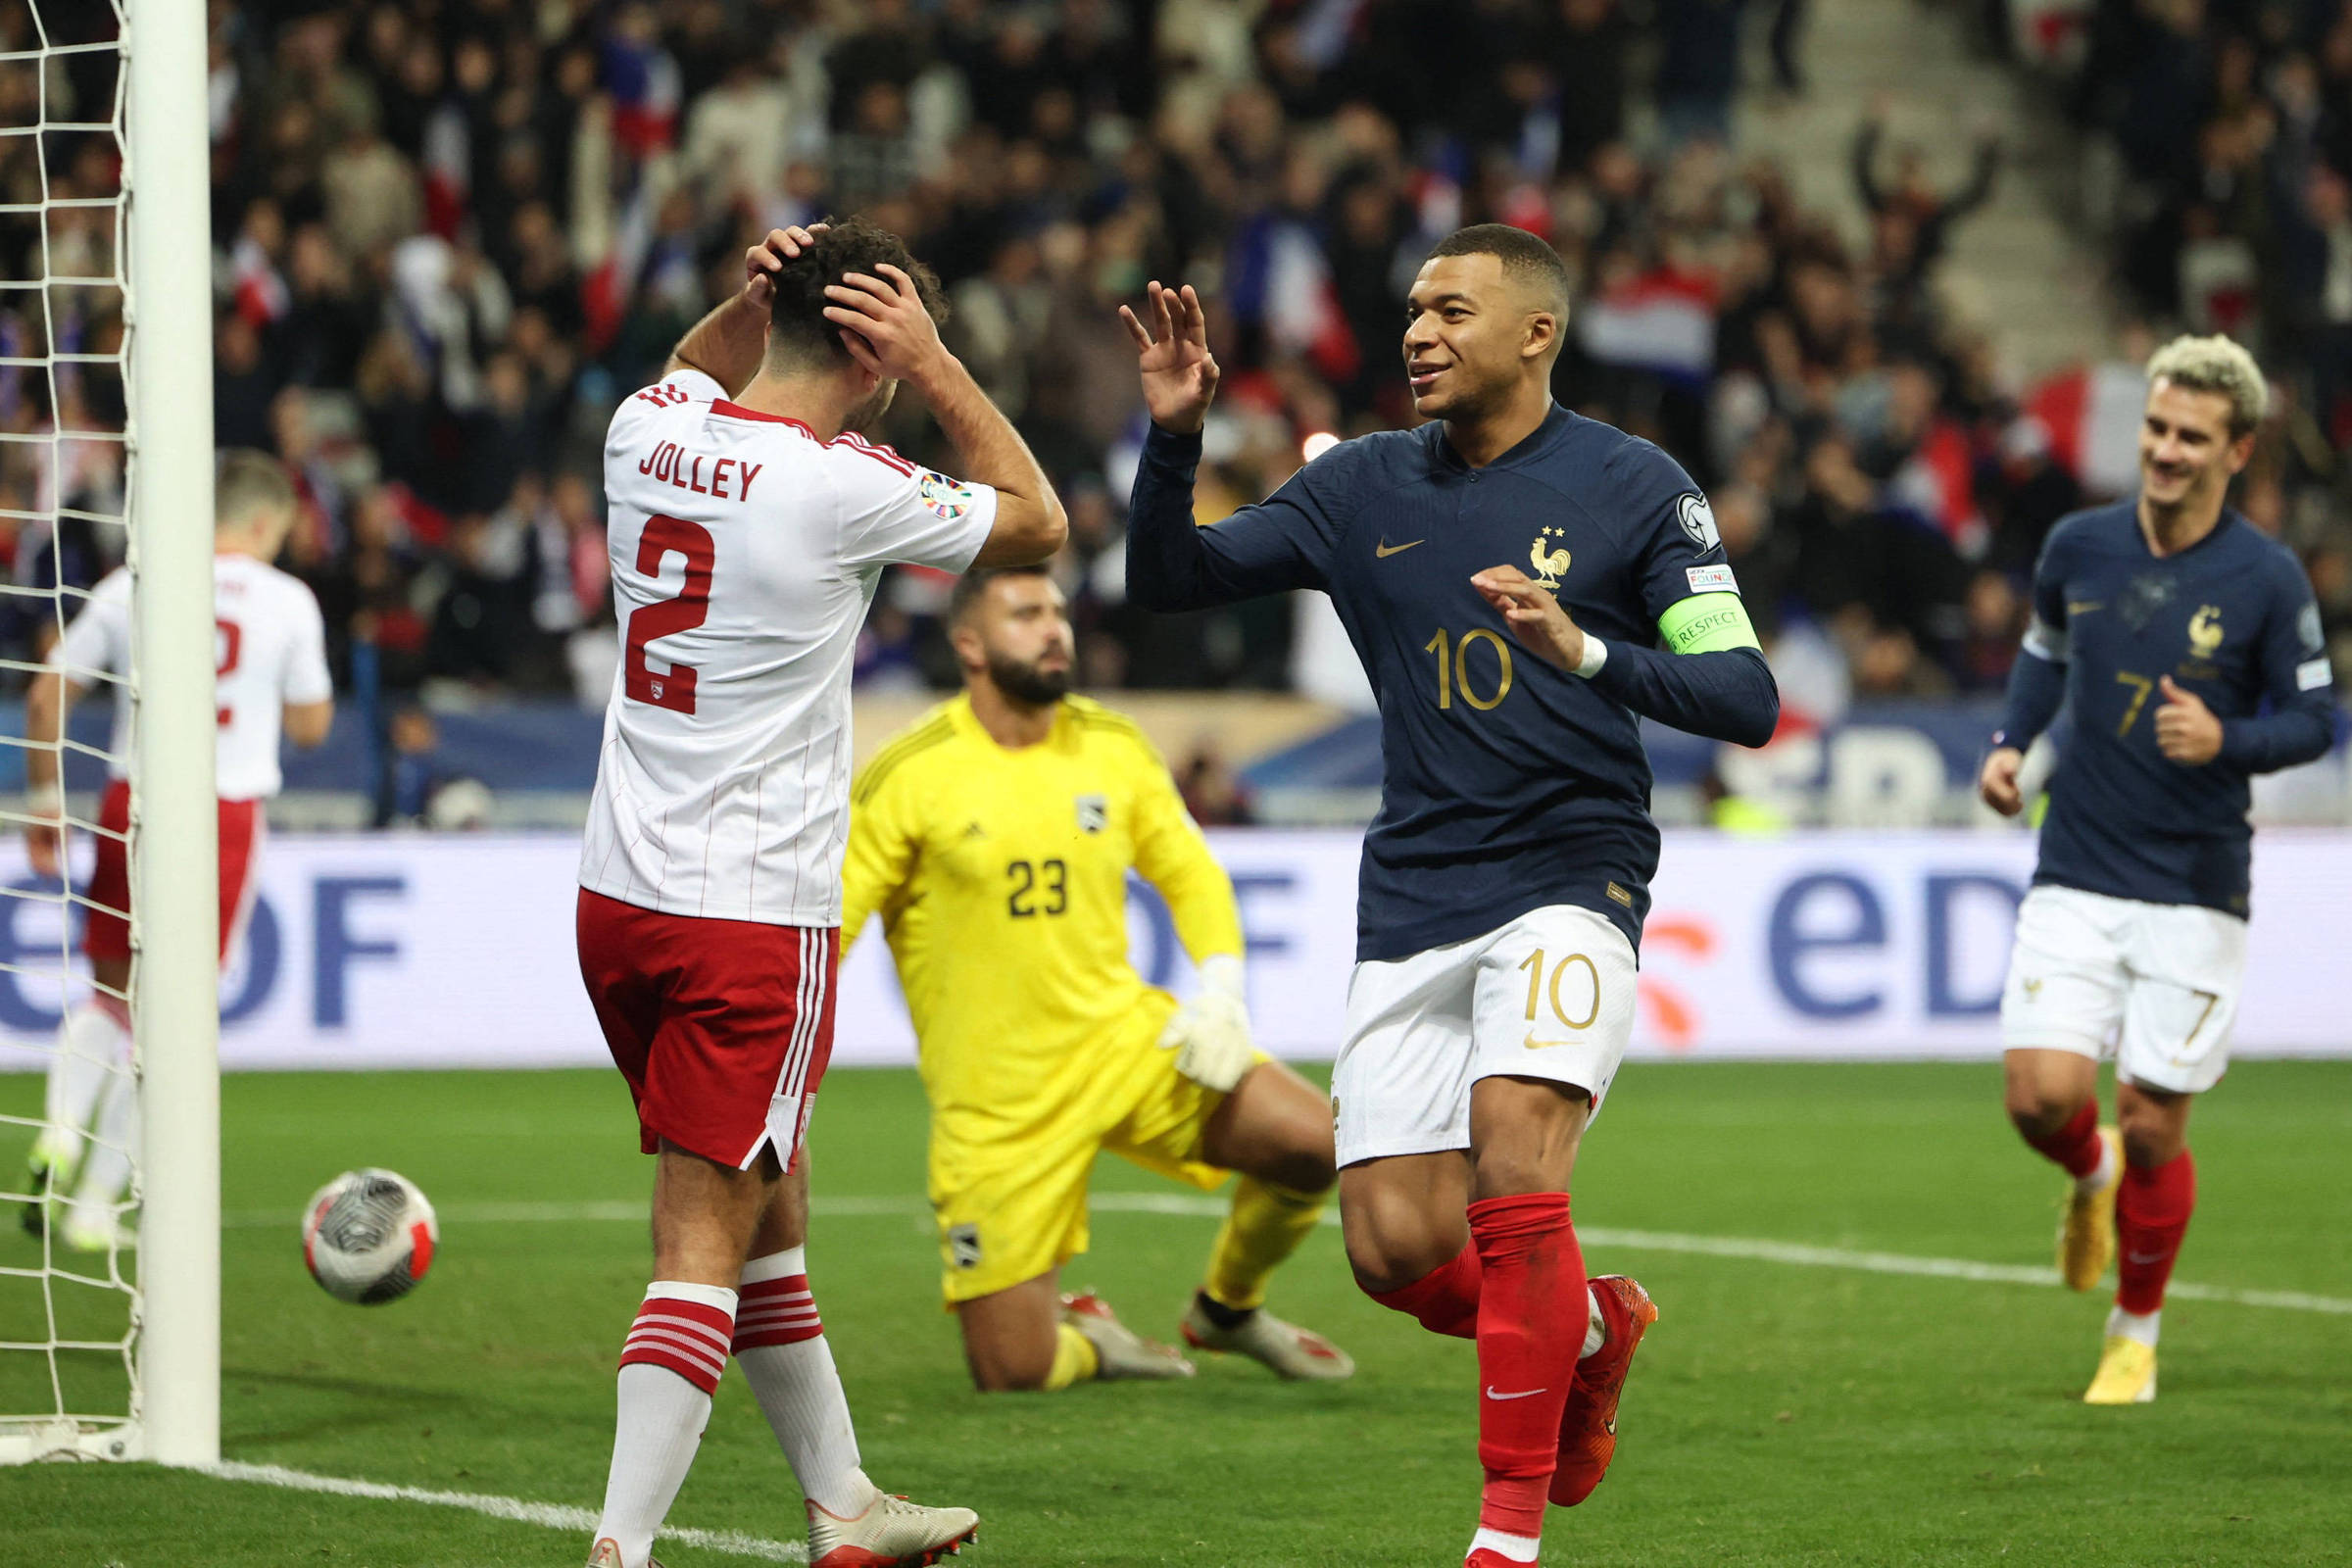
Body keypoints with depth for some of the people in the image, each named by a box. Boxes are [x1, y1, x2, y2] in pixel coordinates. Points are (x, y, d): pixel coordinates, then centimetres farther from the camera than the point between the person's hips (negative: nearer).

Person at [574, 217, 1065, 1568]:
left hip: (621, 894, 8)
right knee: (705, 1242, -7)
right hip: (755, 912, -8)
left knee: (766, 1206, 19)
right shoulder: (842, 485, -15)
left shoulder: (648, 431, 4)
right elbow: (1038, 523, 2)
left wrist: (751, 299, 13)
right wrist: (934, 362, 1)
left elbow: (691, 380, 32)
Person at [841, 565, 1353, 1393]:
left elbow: (1192, 874, 13)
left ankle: (1227, 1308, 14)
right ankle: (1082, 1337, 28)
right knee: (1013, 1373, -11)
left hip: (1122, 1037, 4)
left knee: (1313, 1142, -16)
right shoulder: (909, 778, -12)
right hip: (997, 1101, -4)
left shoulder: (1114, 748, 1)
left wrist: (1220, 989, -5)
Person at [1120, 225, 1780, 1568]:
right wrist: (1176, 437, -6)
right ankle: (1592, 1327, 29)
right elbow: (1168, 580, 11)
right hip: (1413, 895, 4)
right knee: (1397, 1250, -4)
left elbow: (1747, 699, -8)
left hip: (1569, 879, -4)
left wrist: (1588, 653, -24)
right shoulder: (1364, 487, 9)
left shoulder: (1633, 487, -2)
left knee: (1514, 1161, -25)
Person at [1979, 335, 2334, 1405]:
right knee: (2042, 1095, -12)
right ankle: (2093, 1177, 26)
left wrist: (2227, 739, -20)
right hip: (2076, 876, 2)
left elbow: (2316, 718, -1)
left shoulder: (2268, 580, -8)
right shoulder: (2079, 547, 1)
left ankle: (2135, 1335, 23)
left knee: (2152, 1126, 1)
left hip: (2195, 891, -2)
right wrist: (2010, 742, 3)